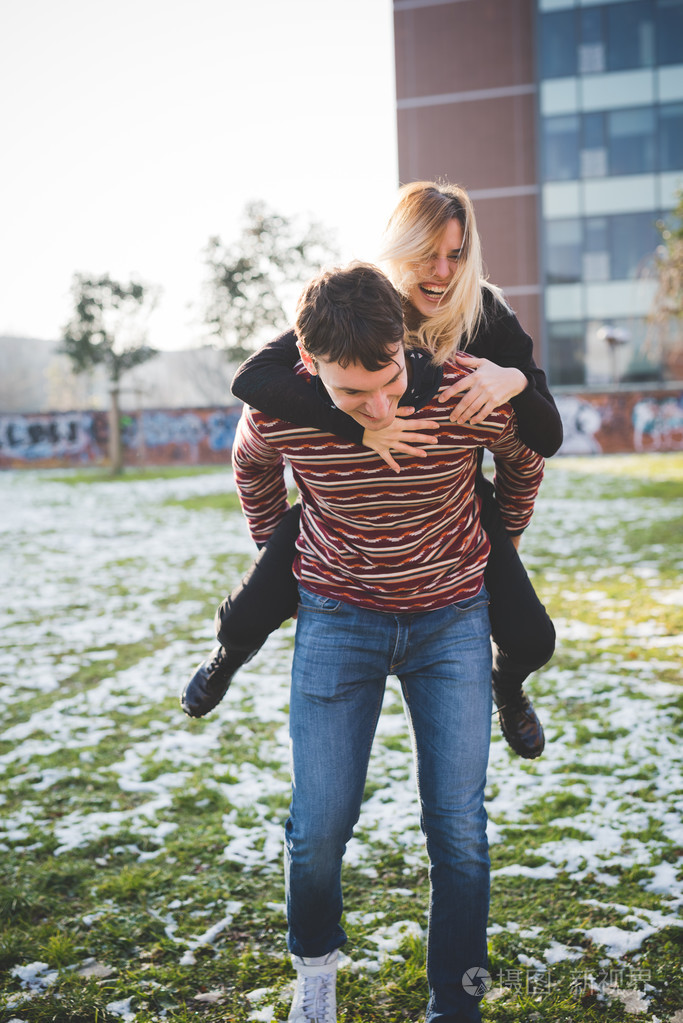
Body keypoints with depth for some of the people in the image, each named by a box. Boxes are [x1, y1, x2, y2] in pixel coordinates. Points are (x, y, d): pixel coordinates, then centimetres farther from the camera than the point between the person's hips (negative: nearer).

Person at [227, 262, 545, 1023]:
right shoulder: (275, 415, -21)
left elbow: (524, 459, 2)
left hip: (452, 618, 0)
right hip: (337, 616, 0)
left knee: (459, 829, -1)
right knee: (319, 827, 0)